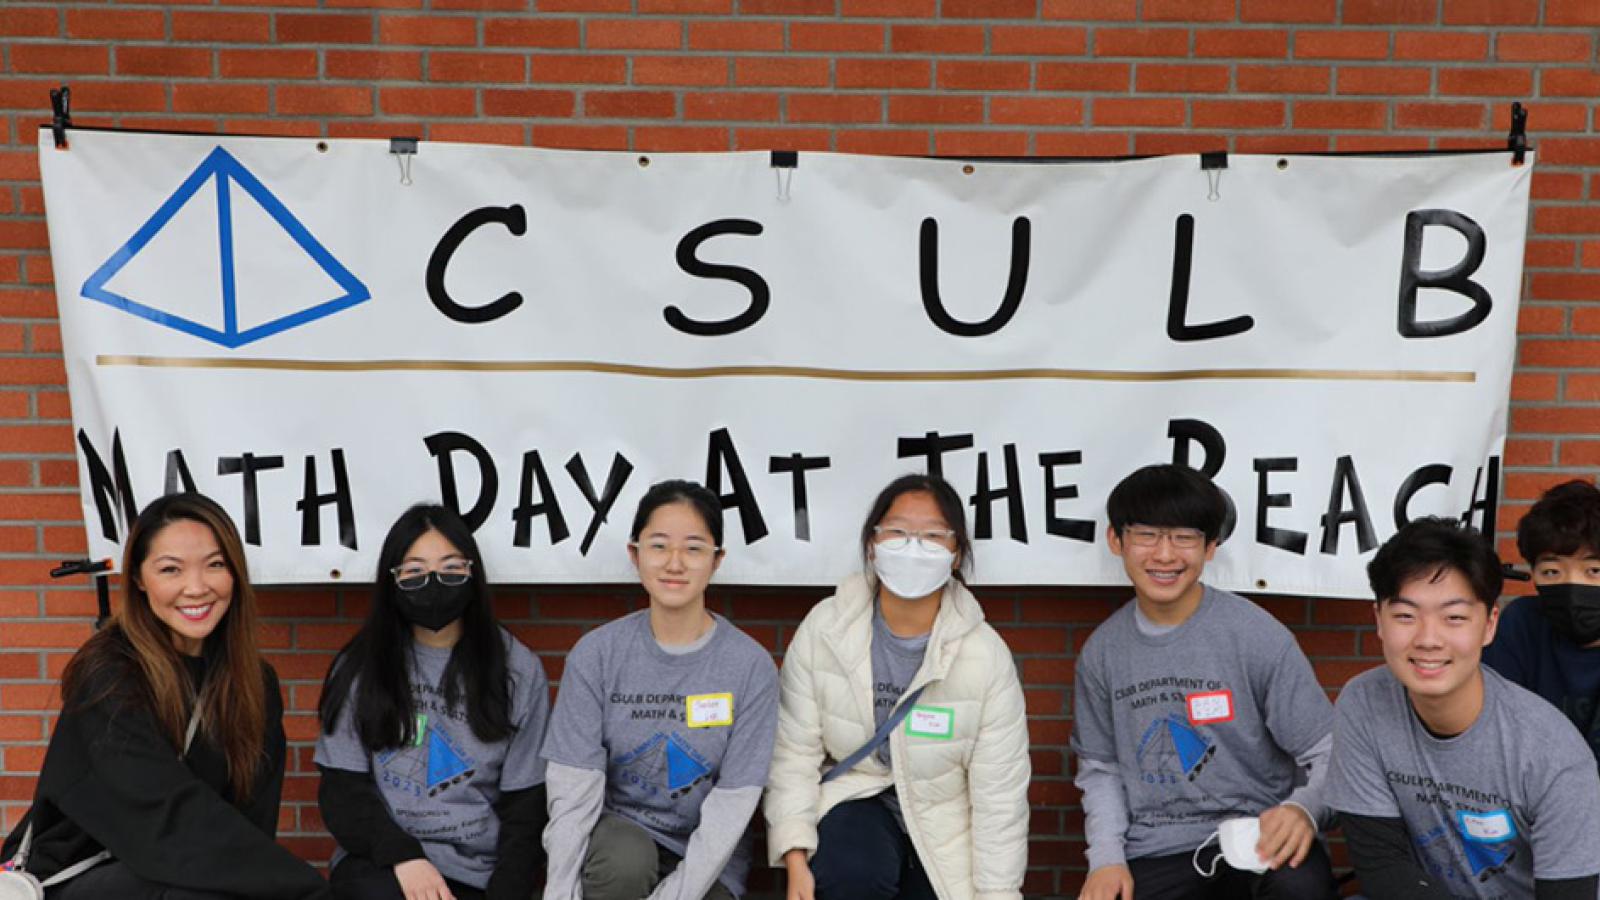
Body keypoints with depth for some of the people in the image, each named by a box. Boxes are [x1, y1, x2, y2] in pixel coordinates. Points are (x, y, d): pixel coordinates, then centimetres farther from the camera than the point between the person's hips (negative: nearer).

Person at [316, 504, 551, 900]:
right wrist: (401, 854, -15)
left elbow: (525, 804, 4)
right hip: (381, 859, 0)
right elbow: (342, 788, 2)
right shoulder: (359, 667, 6)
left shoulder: (518, 669, 3)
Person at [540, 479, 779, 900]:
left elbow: (732, 804, -12)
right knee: (627, 860, -31)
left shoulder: (752, 666, -10)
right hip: (617, 832, 0)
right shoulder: (595, 654, -8)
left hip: (704, 859, 0)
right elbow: (574, 789, -10)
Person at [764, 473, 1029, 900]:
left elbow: (1000, 793, -11)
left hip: (946, 813, 2)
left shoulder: (987, 654, -16)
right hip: (856, 799, -1)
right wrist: (795, 856, -19)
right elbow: (795, 750, -10)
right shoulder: (822, 629, -14)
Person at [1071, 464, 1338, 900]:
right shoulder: (1101, 652, 5)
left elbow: (1327, 749, -4)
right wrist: (1106, 857, -1)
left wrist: (1304, 808, -25)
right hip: (1155, 854, 3)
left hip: (1256, 836, -3)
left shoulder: (1259, 636, -7)